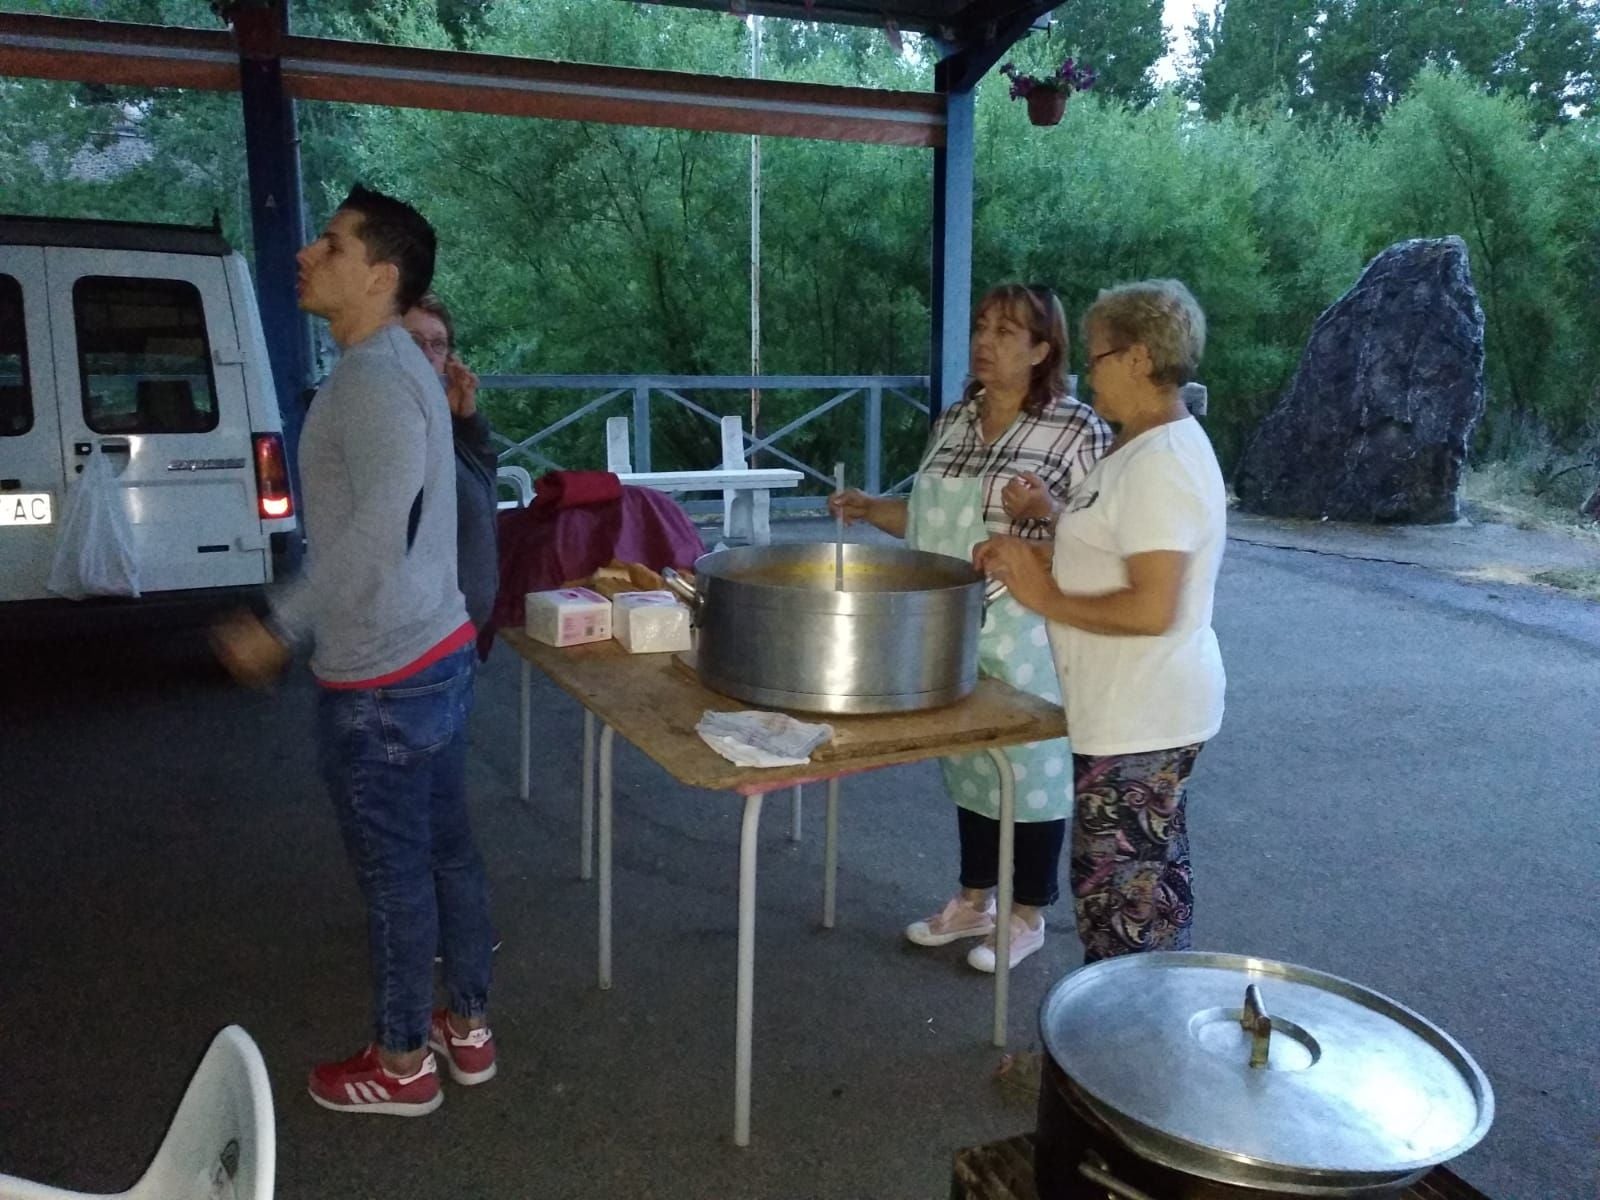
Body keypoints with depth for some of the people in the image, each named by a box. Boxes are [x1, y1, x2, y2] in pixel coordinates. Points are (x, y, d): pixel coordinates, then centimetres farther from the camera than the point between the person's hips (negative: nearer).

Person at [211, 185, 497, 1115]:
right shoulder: (402, 364, 12)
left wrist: (281, 627, -24)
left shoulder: (371, 378, -19)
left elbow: (378, 525, -31)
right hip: (438, 652, 10)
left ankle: (403, 1064, 23)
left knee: (394, 872, 5)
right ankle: (468, 1027, 32)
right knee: (448, 849, 17)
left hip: (382, 679, -9)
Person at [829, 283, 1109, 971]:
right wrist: (871, 509, 1)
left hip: (1027, 637, -6)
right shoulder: (953, 420, 8)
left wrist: (1043, 512, -27)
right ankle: (973, 900, 34)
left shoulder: (1078, 428, -11)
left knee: (1031, 770, 7)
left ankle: (1027, 916, 25)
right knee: (968, 763, 17)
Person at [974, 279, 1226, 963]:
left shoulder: (1159, 464, -21)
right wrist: (1038, 558, 3)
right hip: (1148, 713, 11)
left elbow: (1152, 608, -28)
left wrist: (1046, 598, -18)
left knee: (1117, 899, 1)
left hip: (1137, 724, -11)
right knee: (1154, 883, 22)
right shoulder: (1162, 446, 12)